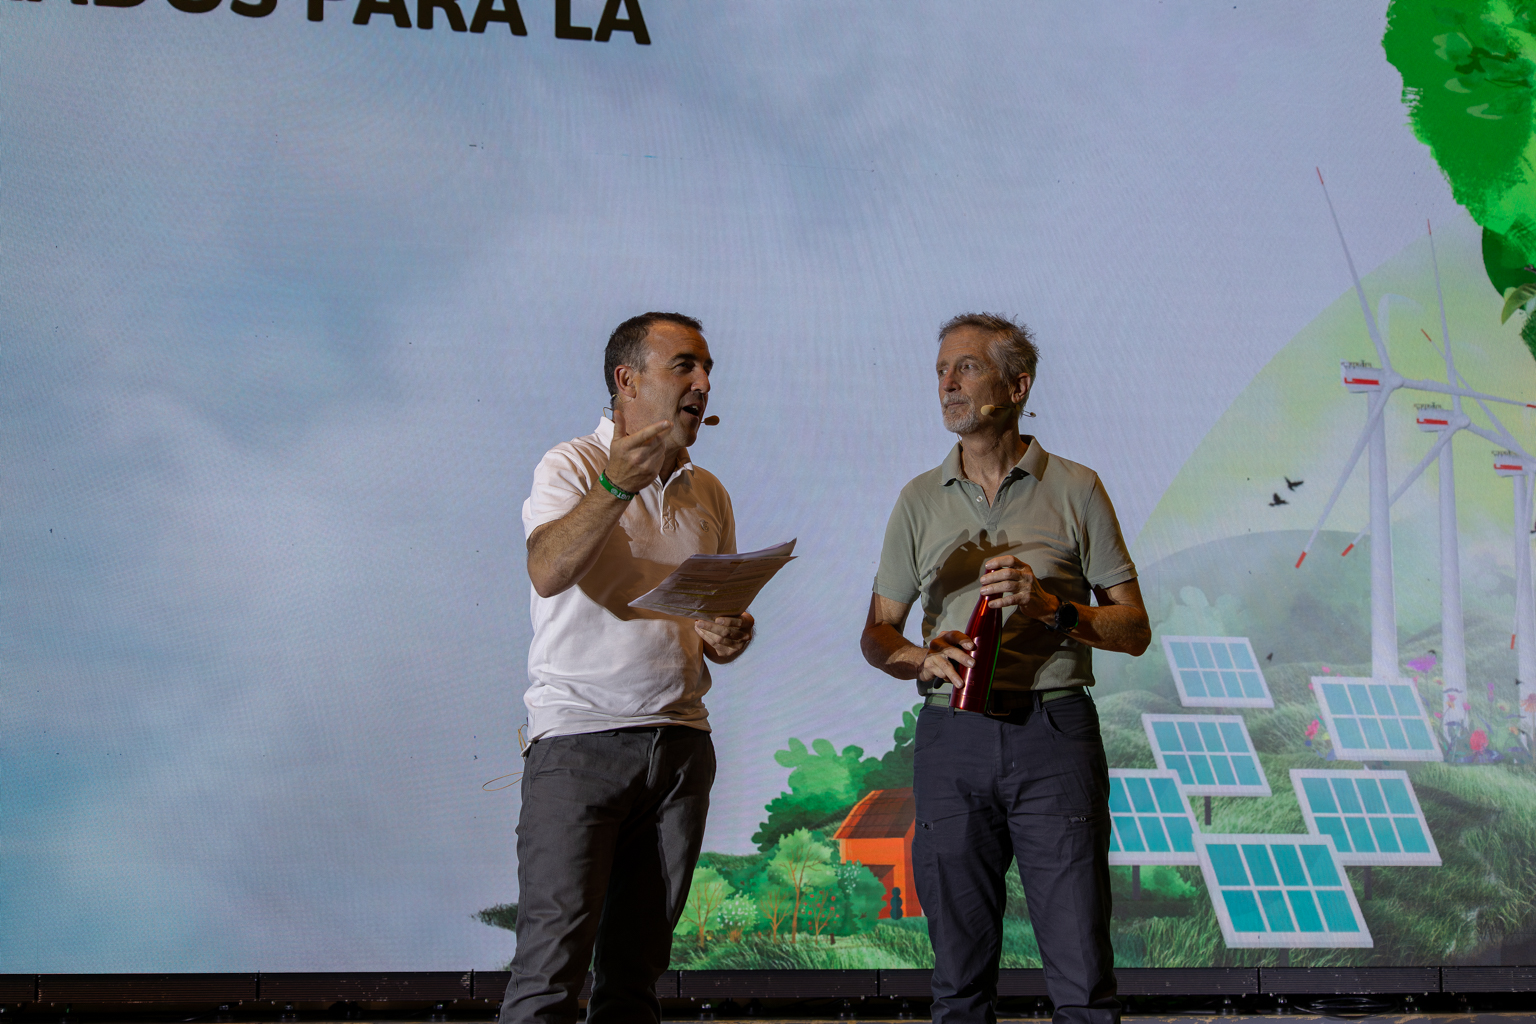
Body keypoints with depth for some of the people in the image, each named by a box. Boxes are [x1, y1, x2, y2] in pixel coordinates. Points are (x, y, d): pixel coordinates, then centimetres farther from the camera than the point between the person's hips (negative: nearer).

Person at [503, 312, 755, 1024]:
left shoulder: (708, 494, 17)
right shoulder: (572, 466, -2)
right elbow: (548, 572, -20)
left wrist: (724, 638, 1)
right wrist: (616, 485, -31)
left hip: (681, 741, 5)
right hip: (580, 736, -5)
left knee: (637, 965, 6)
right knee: (551, 959, -11)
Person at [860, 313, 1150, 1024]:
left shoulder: (1075, 490, 6)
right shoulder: (921, 499, 12)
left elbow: (1134, 630, 5)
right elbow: (877, 636, 13)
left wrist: (1051, 606, -13)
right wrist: (926, 659, -9)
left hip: (1054, 733, -2)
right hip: (951, 739, 2)